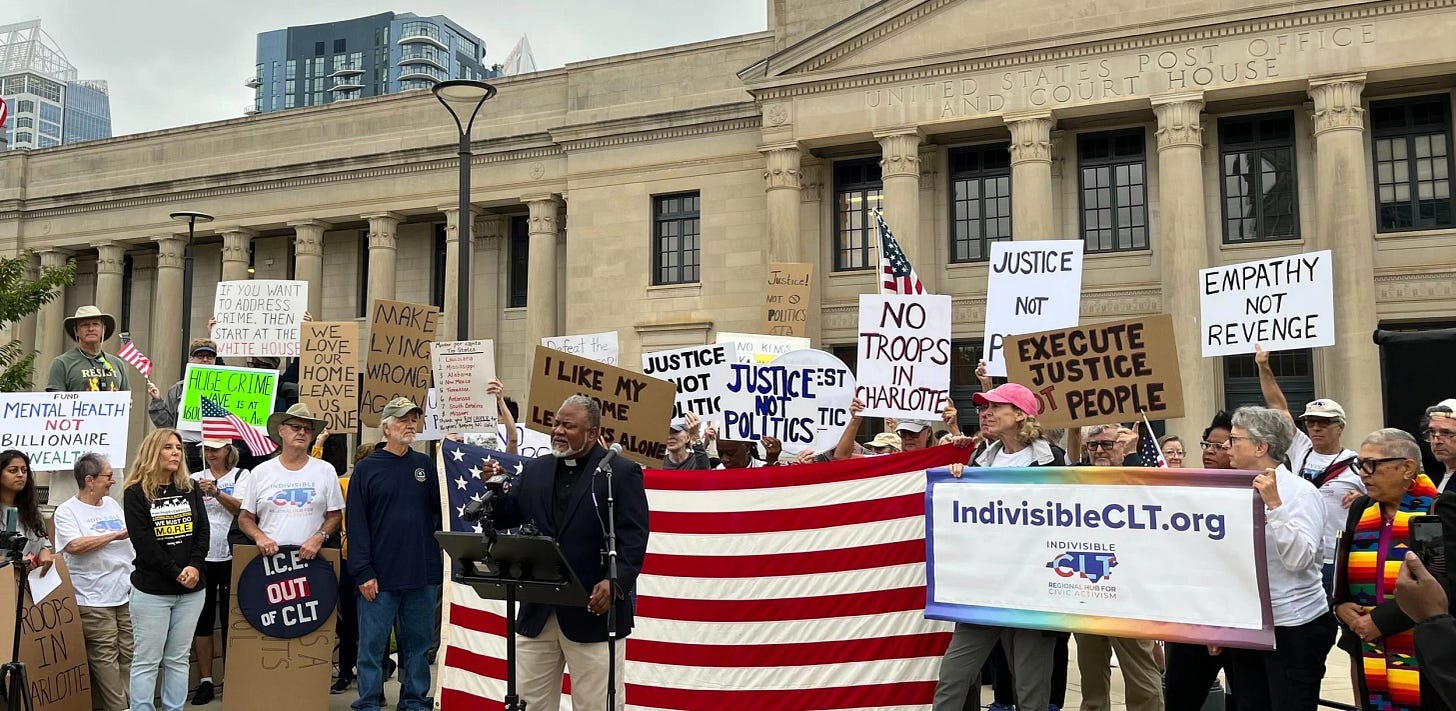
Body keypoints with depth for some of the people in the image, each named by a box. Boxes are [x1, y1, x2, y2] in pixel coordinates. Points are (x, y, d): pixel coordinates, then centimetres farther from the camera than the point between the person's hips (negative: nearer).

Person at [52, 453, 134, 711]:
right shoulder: (67, 511, -5)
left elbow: (132, 539, 25)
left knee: (129, 656, 7)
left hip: (127, 594, 6)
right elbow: (74, 546, -20)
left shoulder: (112, 504, 14)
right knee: (105, 659, -4)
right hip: (94, 601, -6)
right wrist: (116, 535, -18)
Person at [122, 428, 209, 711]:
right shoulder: (135, 493, -5)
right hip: (152, 589, -4)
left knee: (178, 659, 10)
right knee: (147, 660, 2)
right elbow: (143, 542, -12)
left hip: (191, 589, 4)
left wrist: (194, 567, -13)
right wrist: (176, 573, -14)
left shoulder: (190, 489, 9)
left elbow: (203, 531, 3)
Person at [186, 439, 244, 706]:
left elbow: (243, 510, -12)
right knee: (202, 619, 7)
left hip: (231, 558, -3)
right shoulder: (195, 479, 9)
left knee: (229, 618, 4)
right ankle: (205, 681, 16)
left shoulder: (241, 476, 2)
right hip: (201, 558, 3)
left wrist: (216, 493, -25)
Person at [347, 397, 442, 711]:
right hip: (380, 577, -3)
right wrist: (363, 572, -11)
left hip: (422, 574, 3)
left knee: (418, 643, 11)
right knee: (373, 644, 3)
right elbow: (356, 523, -4)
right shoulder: (367, 469, 0)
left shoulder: (426, 465, 10)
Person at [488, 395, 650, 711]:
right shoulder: (536, 469, 12)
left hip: (594, 608, -5)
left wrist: (615, 582, -26)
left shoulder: (621, 472, -5)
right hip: (537, 610, 6)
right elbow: (506, 518, 11)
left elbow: (633, 538, -12)